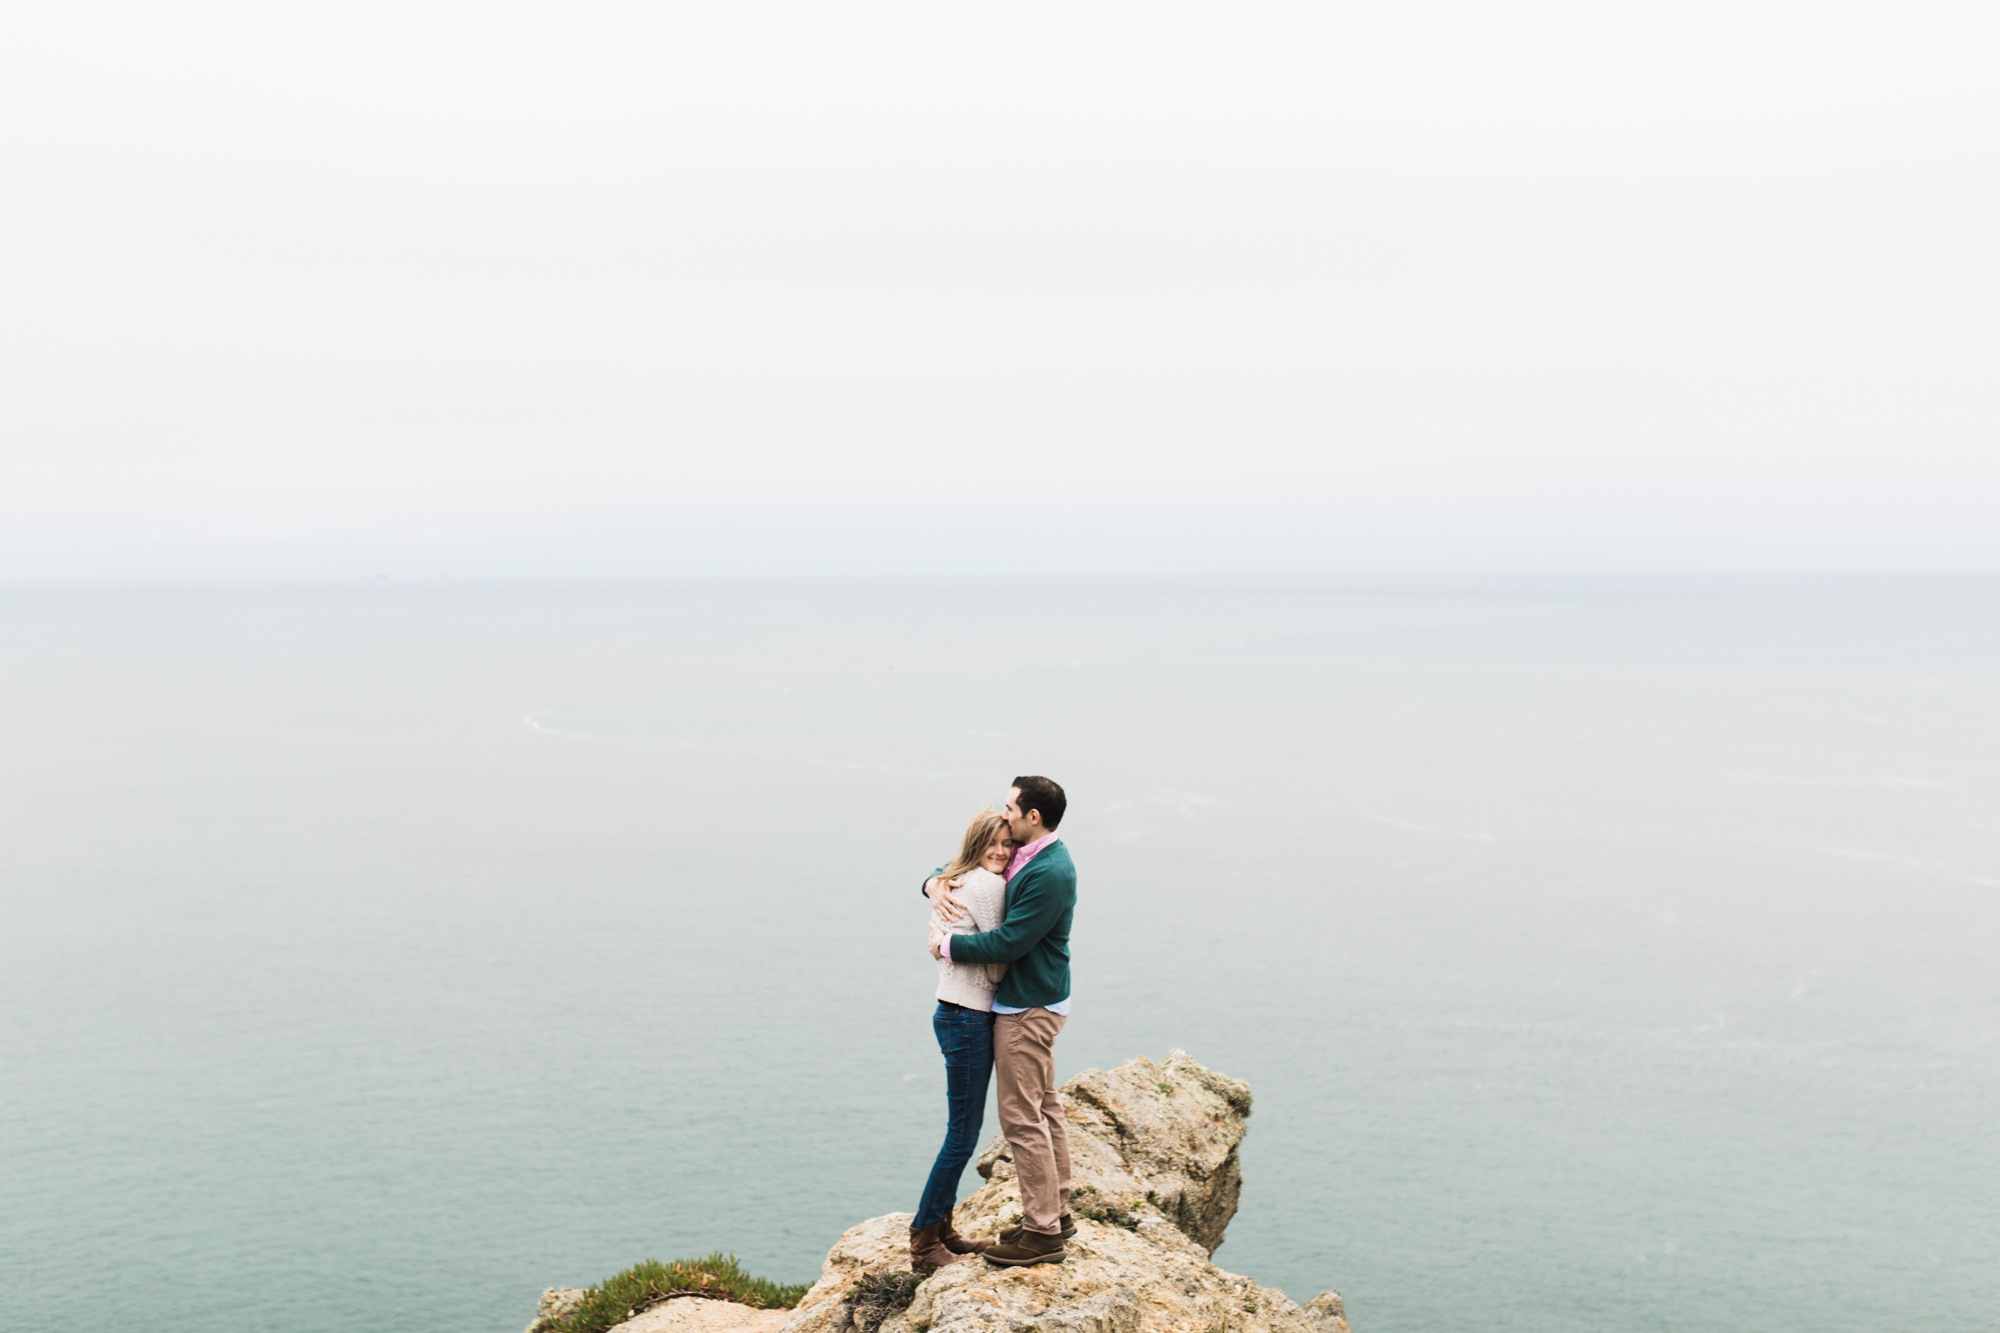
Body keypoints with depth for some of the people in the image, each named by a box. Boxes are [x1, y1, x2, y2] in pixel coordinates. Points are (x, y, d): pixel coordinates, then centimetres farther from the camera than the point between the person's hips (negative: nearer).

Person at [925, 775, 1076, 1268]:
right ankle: (1056, 1211, 25)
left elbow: (1009, 942, -25)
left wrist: (947, 944, -14)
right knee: (1045, 1107, 16)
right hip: (1030, 1001, 10)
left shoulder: (1050, 873, -22)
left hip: (1027, 1008, -10)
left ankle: (1042, 1233, -1)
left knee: (1022, 1117, -6)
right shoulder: (1019, 854, 9)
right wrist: (936, 883, -4)